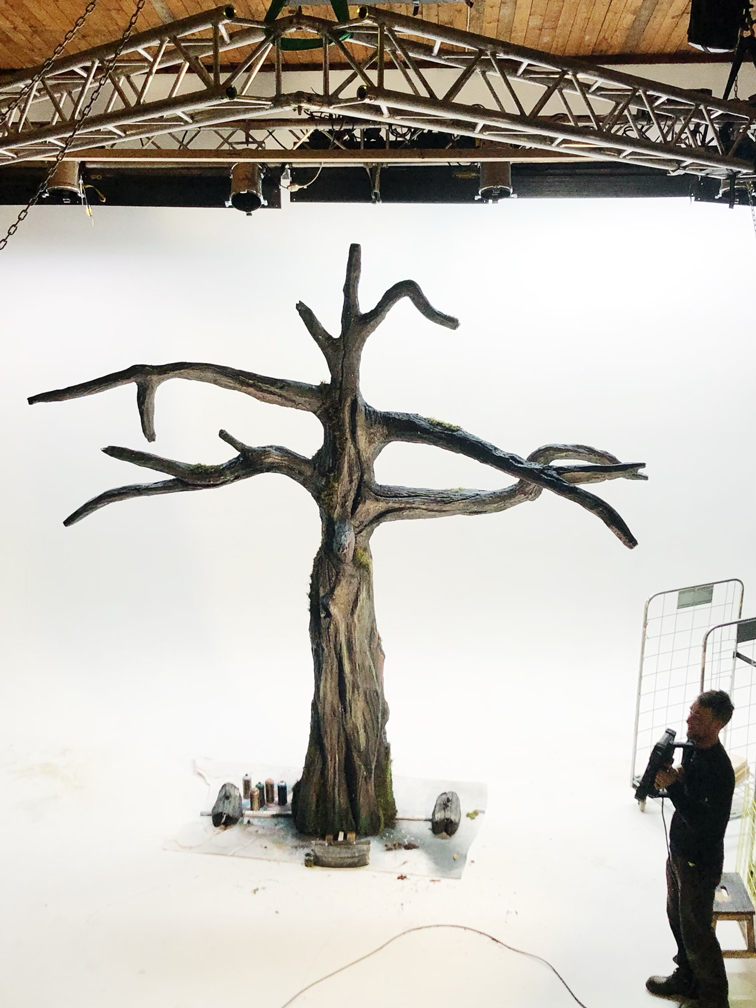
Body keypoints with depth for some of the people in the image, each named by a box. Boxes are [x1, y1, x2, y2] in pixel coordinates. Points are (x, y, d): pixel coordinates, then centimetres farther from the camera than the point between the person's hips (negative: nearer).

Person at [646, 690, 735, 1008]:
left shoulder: (719, 770, -31)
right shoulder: (692, 748, -3)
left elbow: (702, 823, -32)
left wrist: (673, 787, -34)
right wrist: (674, 776, -1)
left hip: (700, 862, -9)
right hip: (679, 851, 9)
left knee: (696, 932, 8)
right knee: (678, 917, 24)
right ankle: (686, 979, 44)